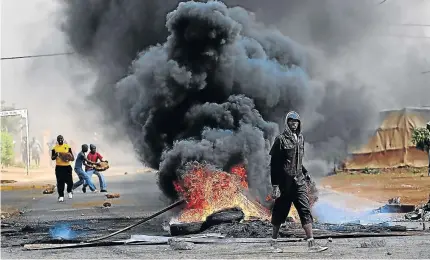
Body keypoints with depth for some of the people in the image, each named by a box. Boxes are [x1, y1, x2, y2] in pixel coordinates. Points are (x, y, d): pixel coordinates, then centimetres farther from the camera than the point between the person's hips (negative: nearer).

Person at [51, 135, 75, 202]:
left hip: (67, 166, 0)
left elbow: (72, 157, 10)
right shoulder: (55, 148, 5)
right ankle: (61, 196, 8)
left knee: (70, 181, -1)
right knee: (60, 182, -1)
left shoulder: (67, 147, 6)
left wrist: (71, 158, -13)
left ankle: (69, 191, 28)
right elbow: (52, 158, 6)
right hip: (59, 167, 0)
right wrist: (55, 156, -14)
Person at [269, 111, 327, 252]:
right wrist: (275, 185, -14)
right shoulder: (281, 139, -8)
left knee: (305, 210, -5)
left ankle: (311, 243, -10)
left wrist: (304, 172, 12)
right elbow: (274, 163, -10)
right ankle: (273, 242, 19)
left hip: (299, 181, 5)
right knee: (280, 212, 4)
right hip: (284, 182, -5)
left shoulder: (300, 138, 12)